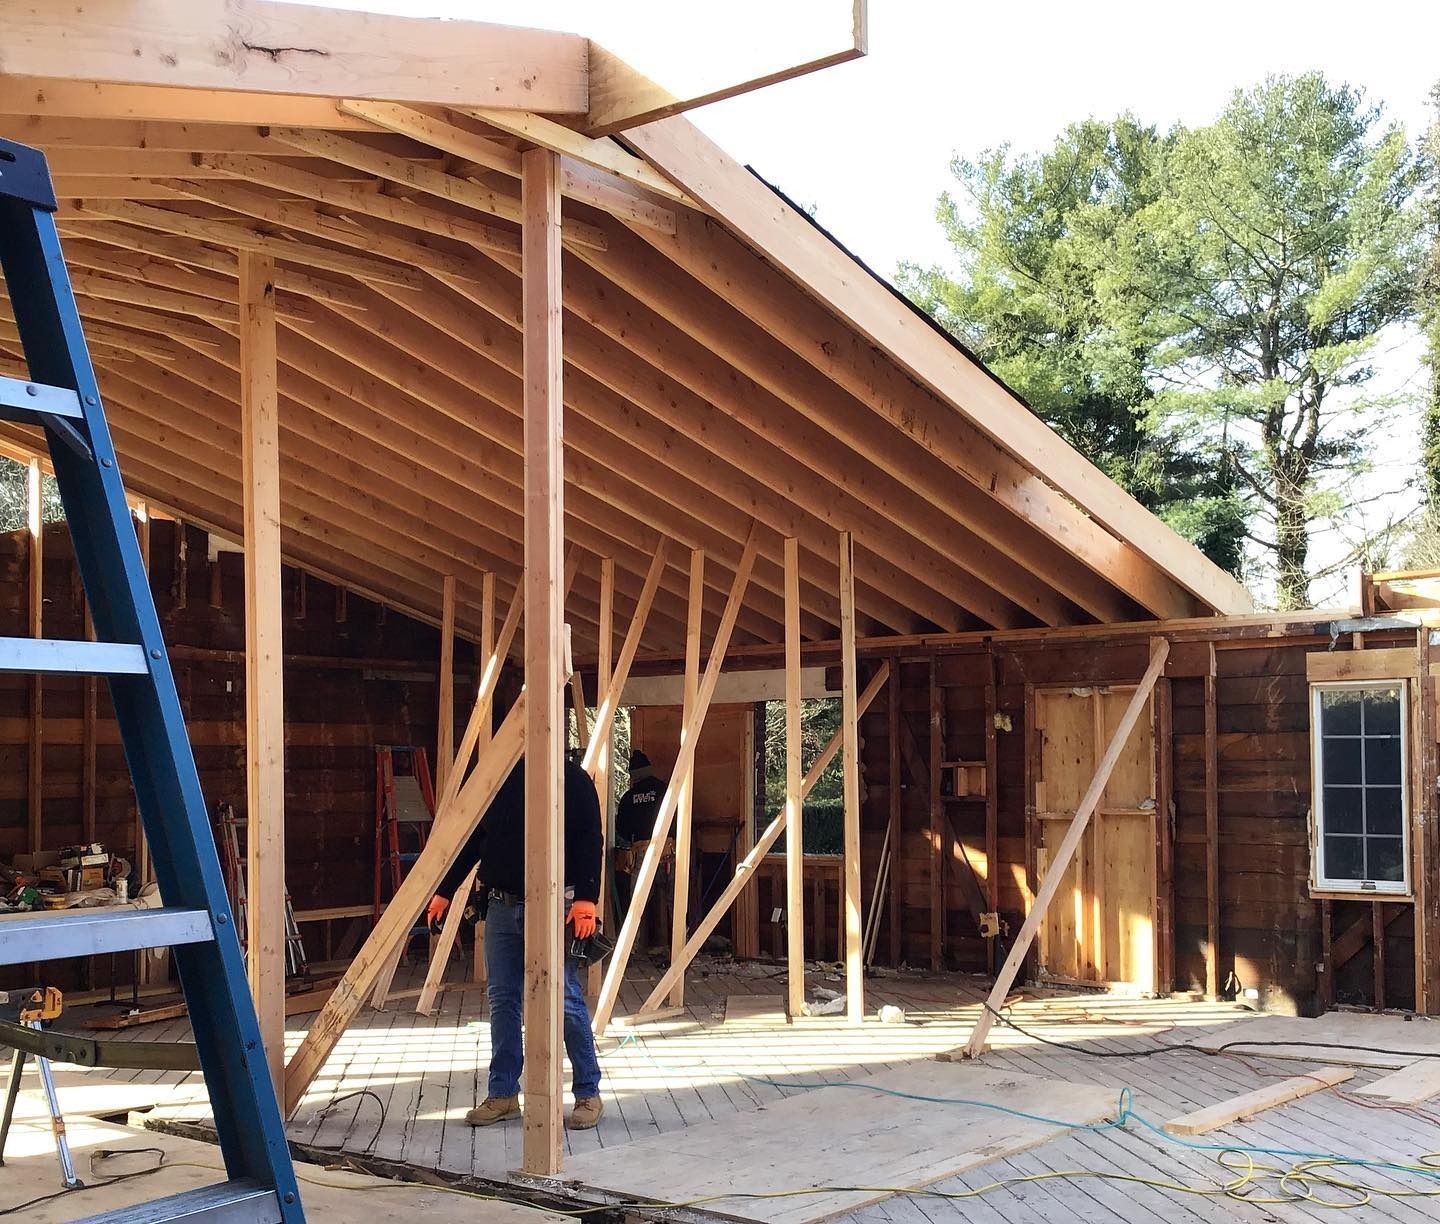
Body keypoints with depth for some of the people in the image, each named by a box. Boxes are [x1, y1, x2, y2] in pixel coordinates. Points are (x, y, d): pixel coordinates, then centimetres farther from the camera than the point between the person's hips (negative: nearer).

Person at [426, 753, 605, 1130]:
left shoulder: (573, 778, -4)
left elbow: (590, 841, -10)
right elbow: (470, 839, 16)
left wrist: (586, 899, -20)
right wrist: (445, 891, 13)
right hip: (501, 906, 5)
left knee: (566, 1001, -3)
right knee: (502, 1000, 8)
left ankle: (588, 1094, 9)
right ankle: (502, 1094, 18)